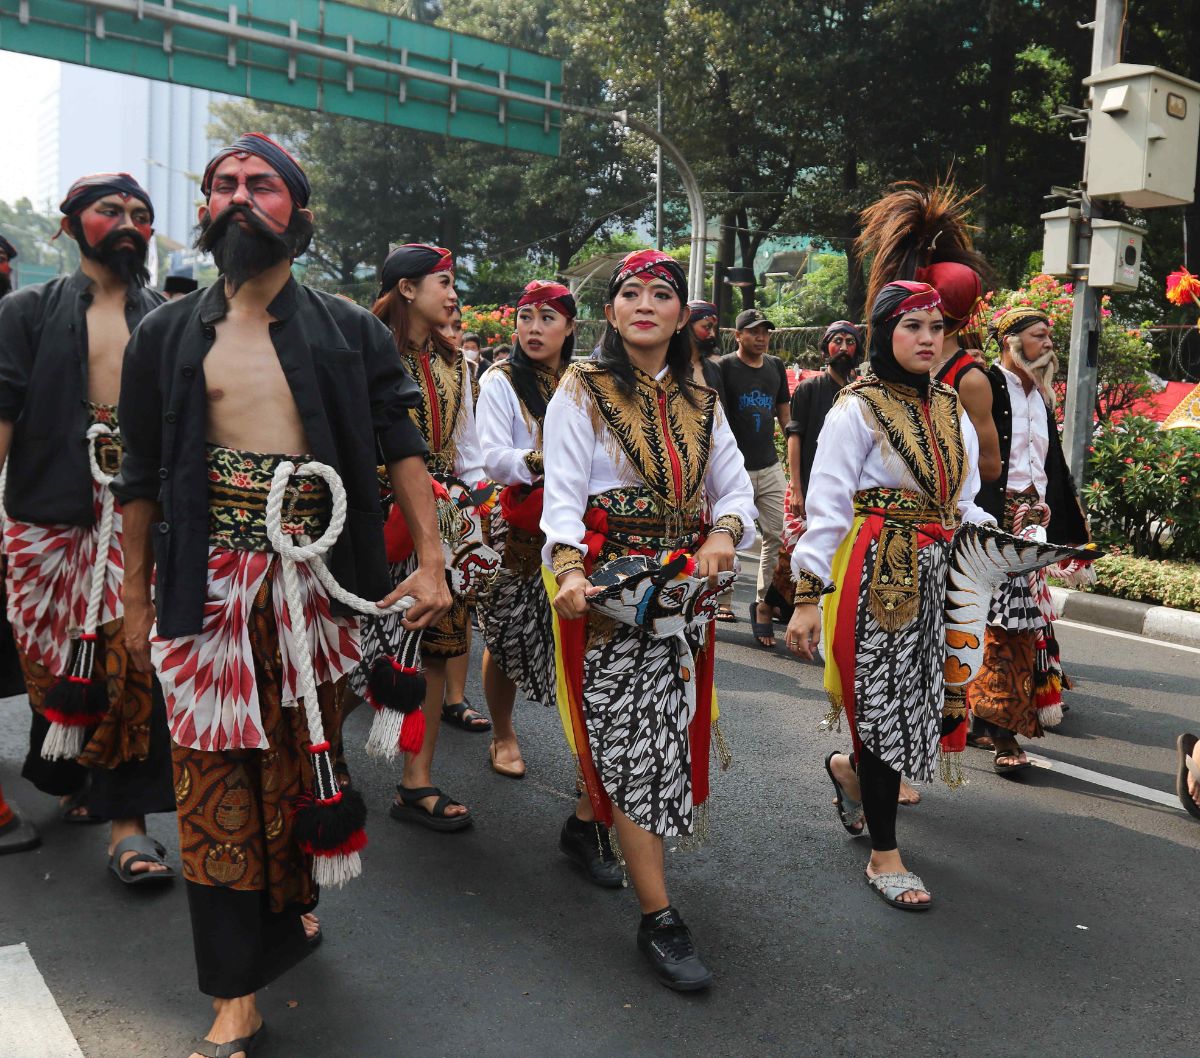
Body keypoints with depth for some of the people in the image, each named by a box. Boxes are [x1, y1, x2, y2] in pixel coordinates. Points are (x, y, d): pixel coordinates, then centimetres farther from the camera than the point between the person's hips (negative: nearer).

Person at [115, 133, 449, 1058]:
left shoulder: (348, 331, 5)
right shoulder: (167, 336, 7)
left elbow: (403, 449, 1)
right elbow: (143, 476, 9)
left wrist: (431, 561, -8)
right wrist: (136, 596, 10)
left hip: (313, 575, 0)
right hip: (207, 582, 0)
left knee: (300, 753, 11)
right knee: (217, 769, 1)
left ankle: (293, 906, 38)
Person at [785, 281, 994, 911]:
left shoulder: (950, 410, 13)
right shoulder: (857, 409, -8)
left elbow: (964, 502, 17)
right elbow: (826, 506, -12)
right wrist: (808, 597, -16)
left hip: (935, 574, 7)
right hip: (876, 573, -6)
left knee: (920, 694, 9)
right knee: (883, 700, -2)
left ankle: (850, 767, 41)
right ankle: (884, 856, 12)